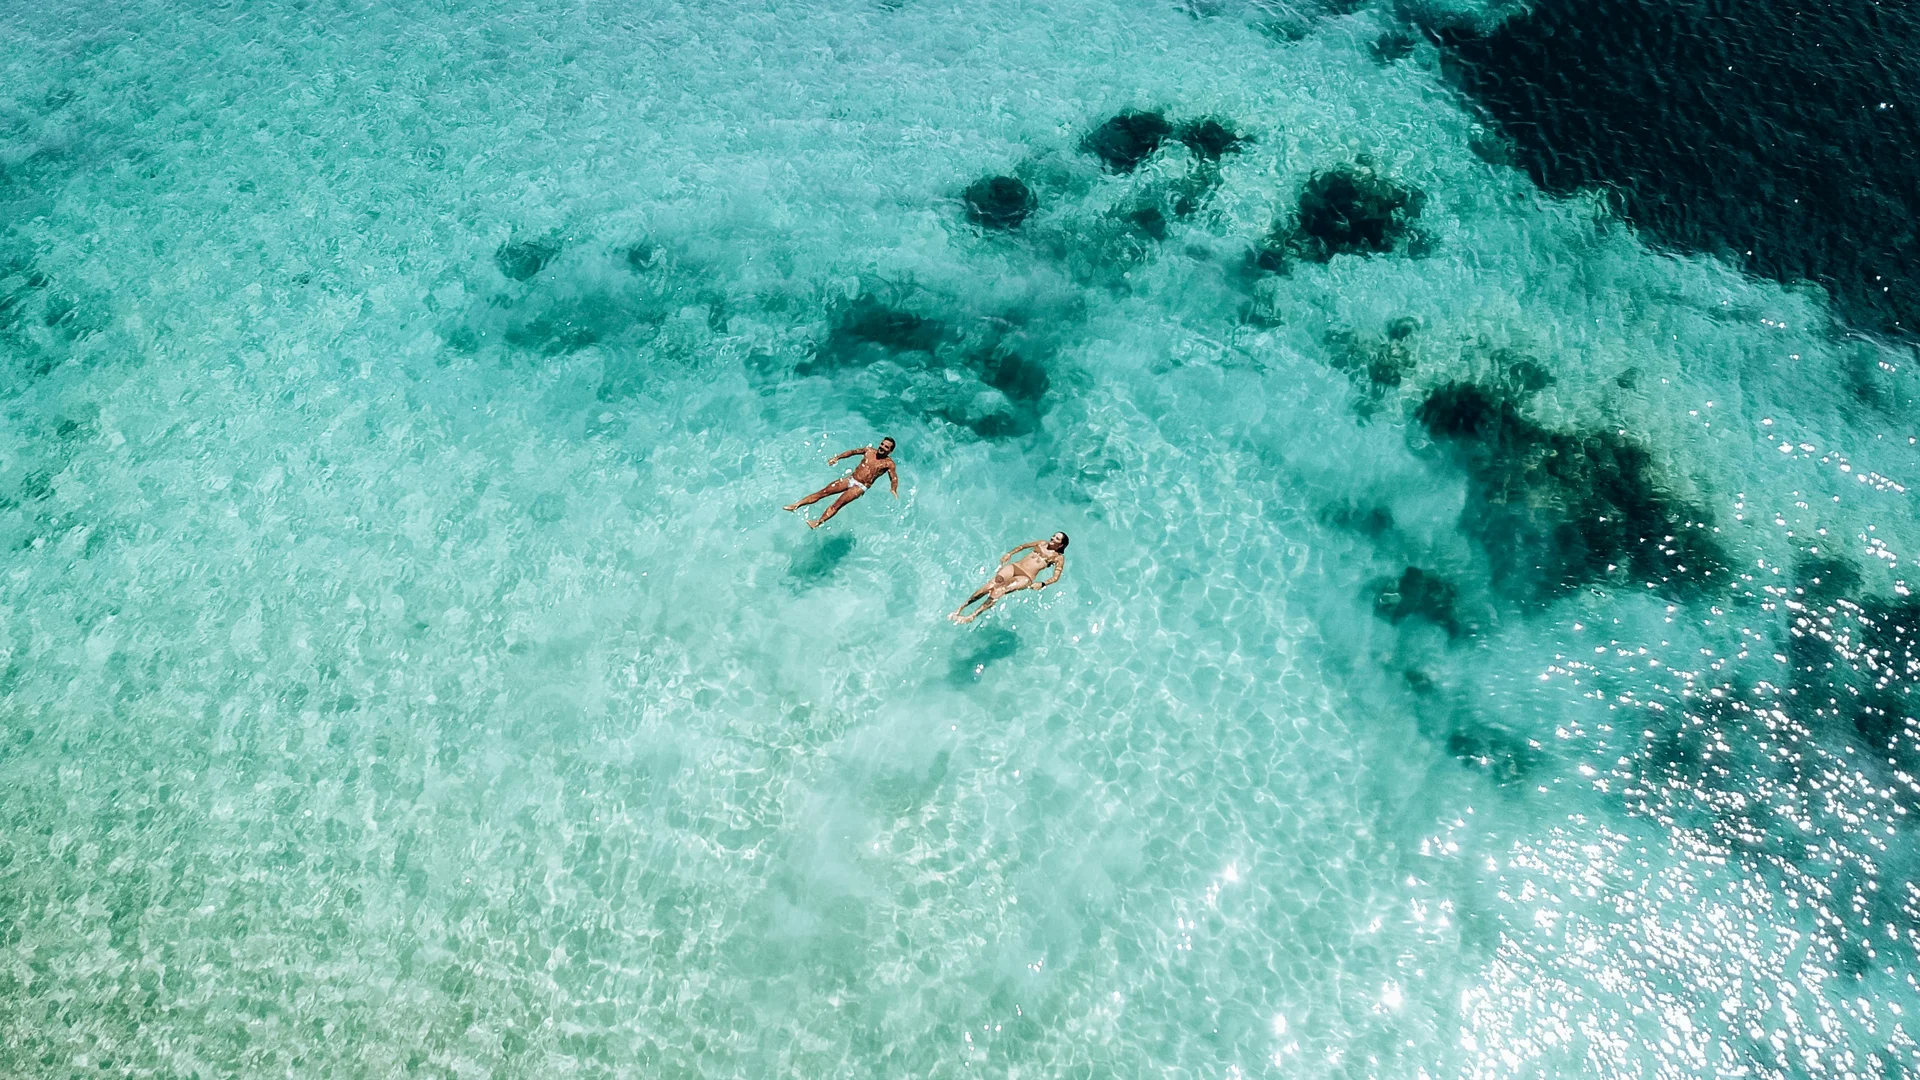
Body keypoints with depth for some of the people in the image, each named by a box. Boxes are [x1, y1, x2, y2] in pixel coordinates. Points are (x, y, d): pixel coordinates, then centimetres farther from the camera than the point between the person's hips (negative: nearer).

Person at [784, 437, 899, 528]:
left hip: (861, 486, -5)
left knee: (838, 503, -22)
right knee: (823, 492, -4)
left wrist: (894, 491, -28)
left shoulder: (888, 463, -3)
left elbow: (894, 478, -9)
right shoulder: (869, 450, 10)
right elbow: (852, 452, 19)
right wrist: (837, 457, 12)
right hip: (850, 479, 5)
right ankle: (796, 505, -5)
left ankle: (818, 523, -29)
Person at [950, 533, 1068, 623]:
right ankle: (960, 608, -20)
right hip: (1014, 566, 4)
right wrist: (1010, 554, 14)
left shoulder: (1059, 557, 7)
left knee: (999, 591, -26)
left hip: (1026, 577, -4)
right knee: (990, 585, -21)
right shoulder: (1043, 543, 22)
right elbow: (1023, 546, 30)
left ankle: (972, 616, -29)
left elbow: (1055, 578, -2)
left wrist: (1042, 584, -19)